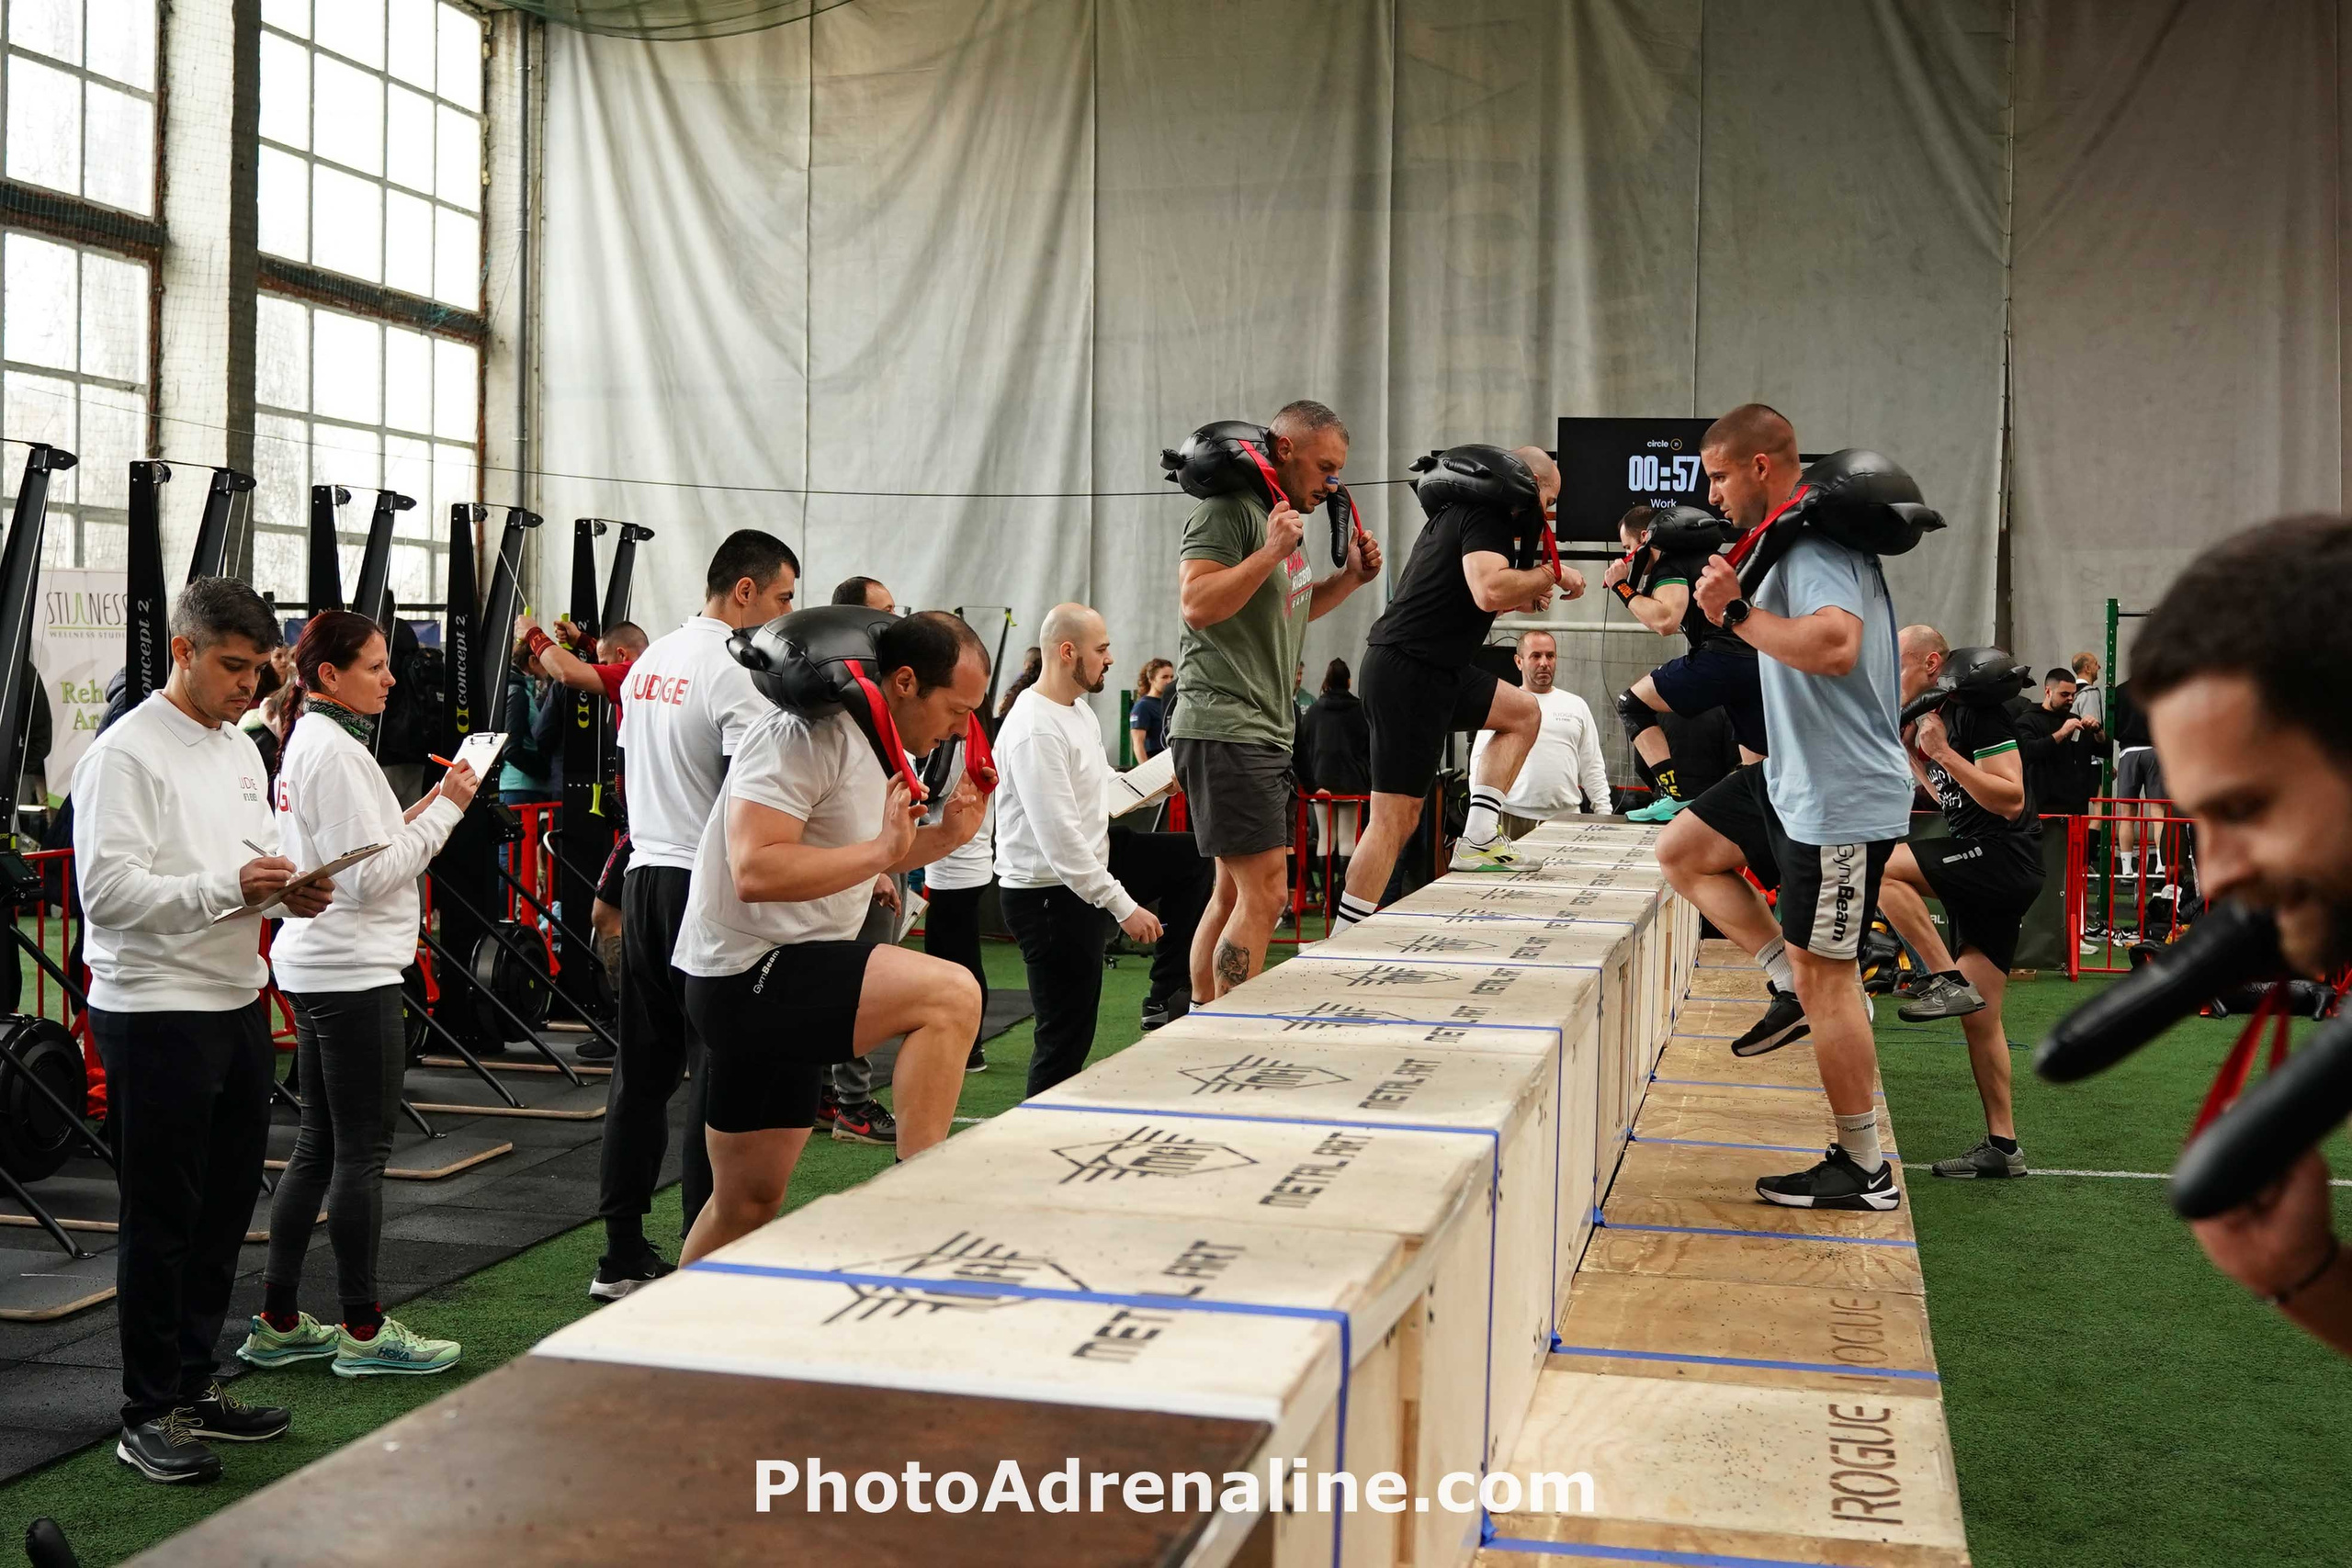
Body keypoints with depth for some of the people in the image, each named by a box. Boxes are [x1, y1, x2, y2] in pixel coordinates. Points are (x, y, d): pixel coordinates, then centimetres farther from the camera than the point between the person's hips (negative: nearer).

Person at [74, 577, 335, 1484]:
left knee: (224, 1209, 15)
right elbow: (108, 890, -20)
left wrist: (290, 892, 0)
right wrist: (229, 885, -26)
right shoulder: (126, 754, -12)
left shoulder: (240, 749, 13)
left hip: (238, 1003, 8)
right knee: (161, 1222, 1)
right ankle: (149, 1417, 12)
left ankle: (195, 1387, 27)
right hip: (156, 1013, -8)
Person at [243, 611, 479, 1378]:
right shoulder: (337, 752, -16)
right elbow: (371, 876, -20)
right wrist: (445, 809, -13)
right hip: (354, 970, -10)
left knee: (318, 1147, 14)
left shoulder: (306, 743, 15)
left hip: (315, 967, 10)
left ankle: (278, 1324, 20)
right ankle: (364, 1331, 7)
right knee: (362, 1151, -2)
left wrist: (426, 810, 7)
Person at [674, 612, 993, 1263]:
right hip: (750, 972, -11)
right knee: (951, 995, -23)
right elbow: (755, 872, -27)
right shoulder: (810, 732, -18)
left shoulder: (869, 740, 14)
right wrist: (882, 848, -26)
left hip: (773, 987, 11)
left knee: (748, 1201, 17)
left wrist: (948, 835, 12)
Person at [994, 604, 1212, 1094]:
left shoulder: (1080, 711, 8)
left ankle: (1165, 996, 11)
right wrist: (1123, 907, -25)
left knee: (1193, 857, 10)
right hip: (1047, 893, -9)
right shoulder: (1035, 731, -25)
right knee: (1067, 1036, -3)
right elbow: (1059, 838, -28)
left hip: (1091, 861, 10)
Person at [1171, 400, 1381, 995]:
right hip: (1224, 728, -10)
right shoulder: (1229, 510, -10)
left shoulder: (1286, 514, 19)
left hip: (1265, 733, 10)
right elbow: (1197, 605, -21)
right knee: (1263, 895, -13)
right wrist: (1272, 552, -25)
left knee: (1232, 893, 12)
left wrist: (1351, 576, 18)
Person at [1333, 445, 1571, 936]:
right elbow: (1490, 590, -27)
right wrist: (1552, 575, -11)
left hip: (1433, 668, 10)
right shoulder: (1486, 514, -11)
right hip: (1408, 673, -10)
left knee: (1524, 713, 20)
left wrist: (1523, 597, 13)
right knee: (1396, 820, -9)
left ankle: (1477, 839, 9)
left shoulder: (1466, 509, 19)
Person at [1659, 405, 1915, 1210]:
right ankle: (1795, 988, 15)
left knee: (1823, 976, -2)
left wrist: (1738, 612, -29)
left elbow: (1836, 644, -39)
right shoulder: (1793, 541, 11)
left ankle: (1864, 1170, 9)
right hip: (1794, 779, 10)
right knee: (1682, 850, 17)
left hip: (1842, 798, -10)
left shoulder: (1817, 549, -21)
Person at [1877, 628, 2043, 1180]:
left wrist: (1942, 752, -21)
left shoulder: (1980, 711, -12)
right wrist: (1907, 744, 18)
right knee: (1979, 1019, 9)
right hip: (1981, 868, 10)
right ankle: (2002, 1148, 14)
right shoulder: (1933, 716, 16)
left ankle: (1947, 980, -19)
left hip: (2005, 859, -10)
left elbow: (2010, 801, -20)